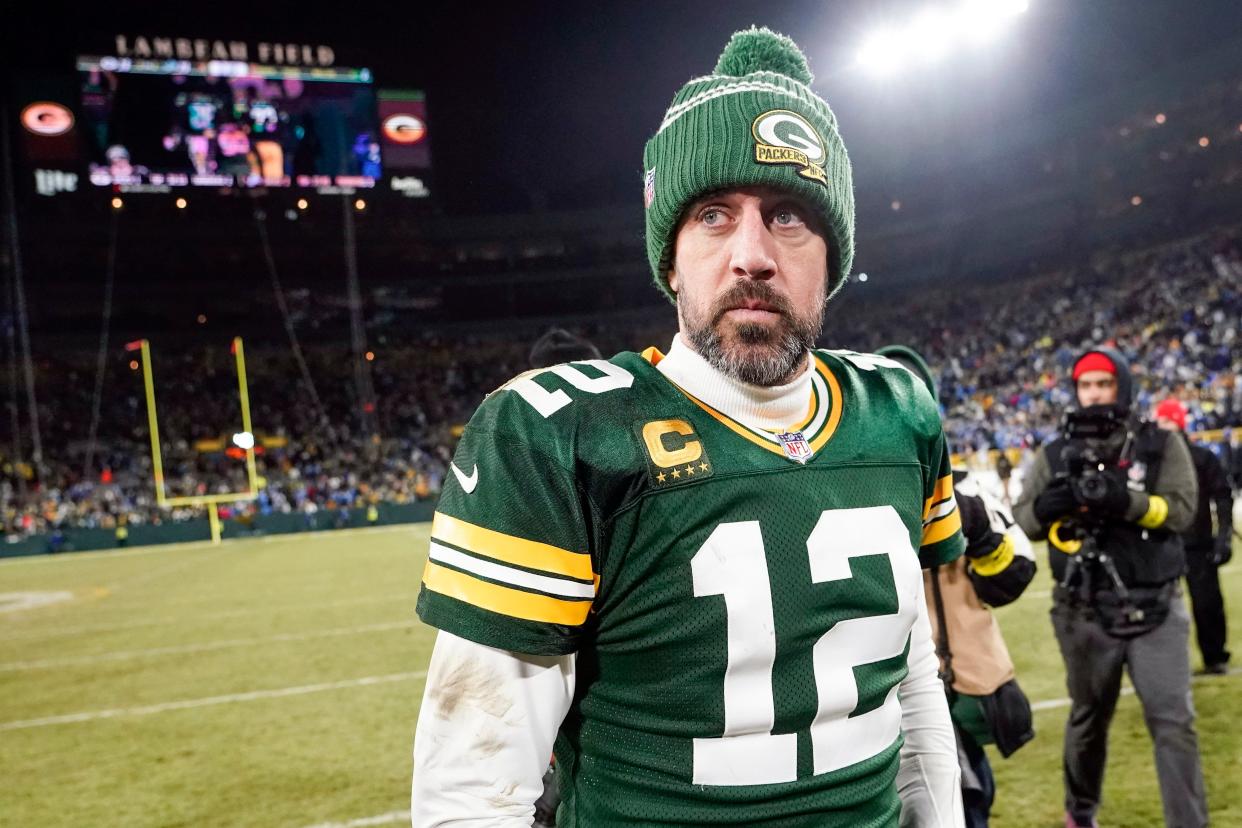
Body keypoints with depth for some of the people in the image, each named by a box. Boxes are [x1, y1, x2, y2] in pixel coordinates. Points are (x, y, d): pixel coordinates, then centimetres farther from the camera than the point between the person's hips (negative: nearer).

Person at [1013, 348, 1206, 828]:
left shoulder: (1160, 446, 0)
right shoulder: (1055, 456, 3)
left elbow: (1182, 510, -11)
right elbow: (1023, 522, -1)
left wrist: (1127, 500, -26)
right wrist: (1050, 504, -22)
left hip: (1156, 611, -1)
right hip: (1087, 615, 2)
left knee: (1173, 722, -6)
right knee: (1089, 718, 18)